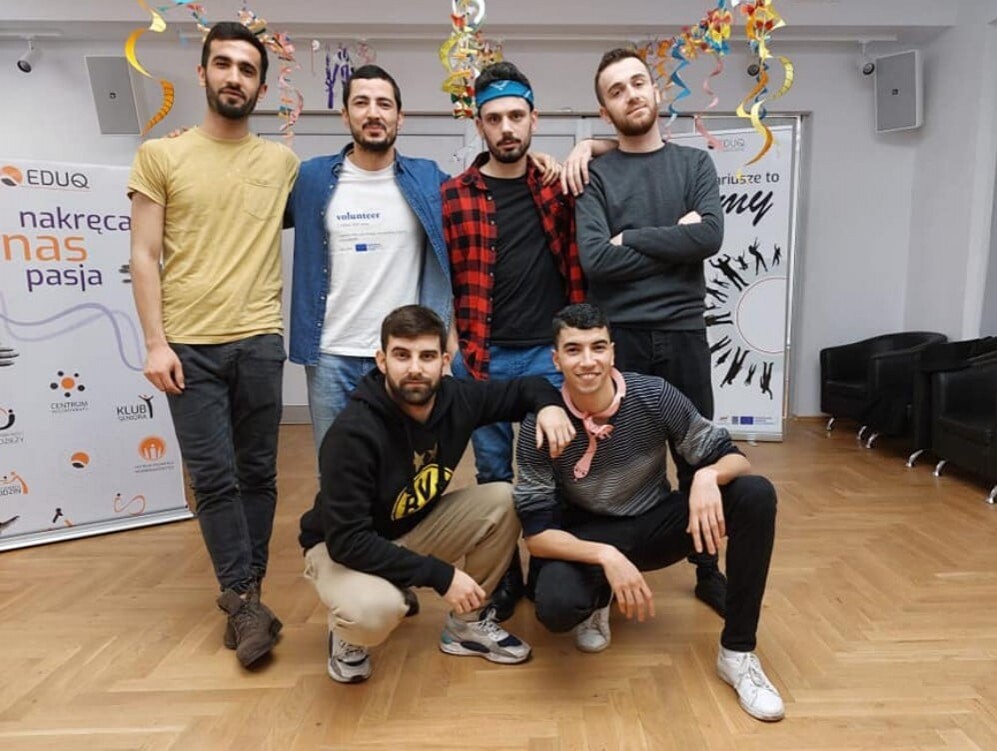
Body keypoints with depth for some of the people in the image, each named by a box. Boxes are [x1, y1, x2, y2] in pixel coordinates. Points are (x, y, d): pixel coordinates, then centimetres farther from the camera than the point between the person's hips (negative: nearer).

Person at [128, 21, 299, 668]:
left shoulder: (283, 163, 9)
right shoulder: (161, 155, 5)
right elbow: (145, 257, 1)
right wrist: (155, 341, -7)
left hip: (260, 341, 2)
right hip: (189, 345, -1)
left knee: (257, 473, 7)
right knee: (214, 478, -2)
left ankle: (242, 596, 22)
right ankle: (247, 600, 10)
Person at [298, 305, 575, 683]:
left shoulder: (457, 398, -15)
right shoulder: (353, 433, -32)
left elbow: (521, 387, 3)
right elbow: (347, 540, -31)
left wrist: (548, 403, -21)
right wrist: (440, 576, -30)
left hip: (415, 528, 6)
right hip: (343, 547, -5)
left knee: (503, 500, -14)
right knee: (374, 611, -37)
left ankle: (467, 624, 6)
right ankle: (348, 632, 4)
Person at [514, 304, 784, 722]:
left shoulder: (655, 397, -18)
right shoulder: (541, 425, -20)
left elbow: (733, 459, -9)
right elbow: (537, 533, -19)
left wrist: (708, 475, -34)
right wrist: (605, 556, -36)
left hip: (654, 525, 2)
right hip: (588, 539, -2)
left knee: (756, 494, -22)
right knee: (555, 607, -34)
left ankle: (737, 652, -8)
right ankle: (598, 599, 8)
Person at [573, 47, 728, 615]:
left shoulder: (695, 164, 9)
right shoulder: (596, 176, 3)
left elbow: (711, 237, -9)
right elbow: (595, 260, -13)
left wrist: (631, 239, -10)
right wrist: (672, 239, -8)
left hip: (683, 332, 2)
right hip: (617, 336, -1)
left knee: (697, 457, 11)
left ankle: (708, 569, 30)